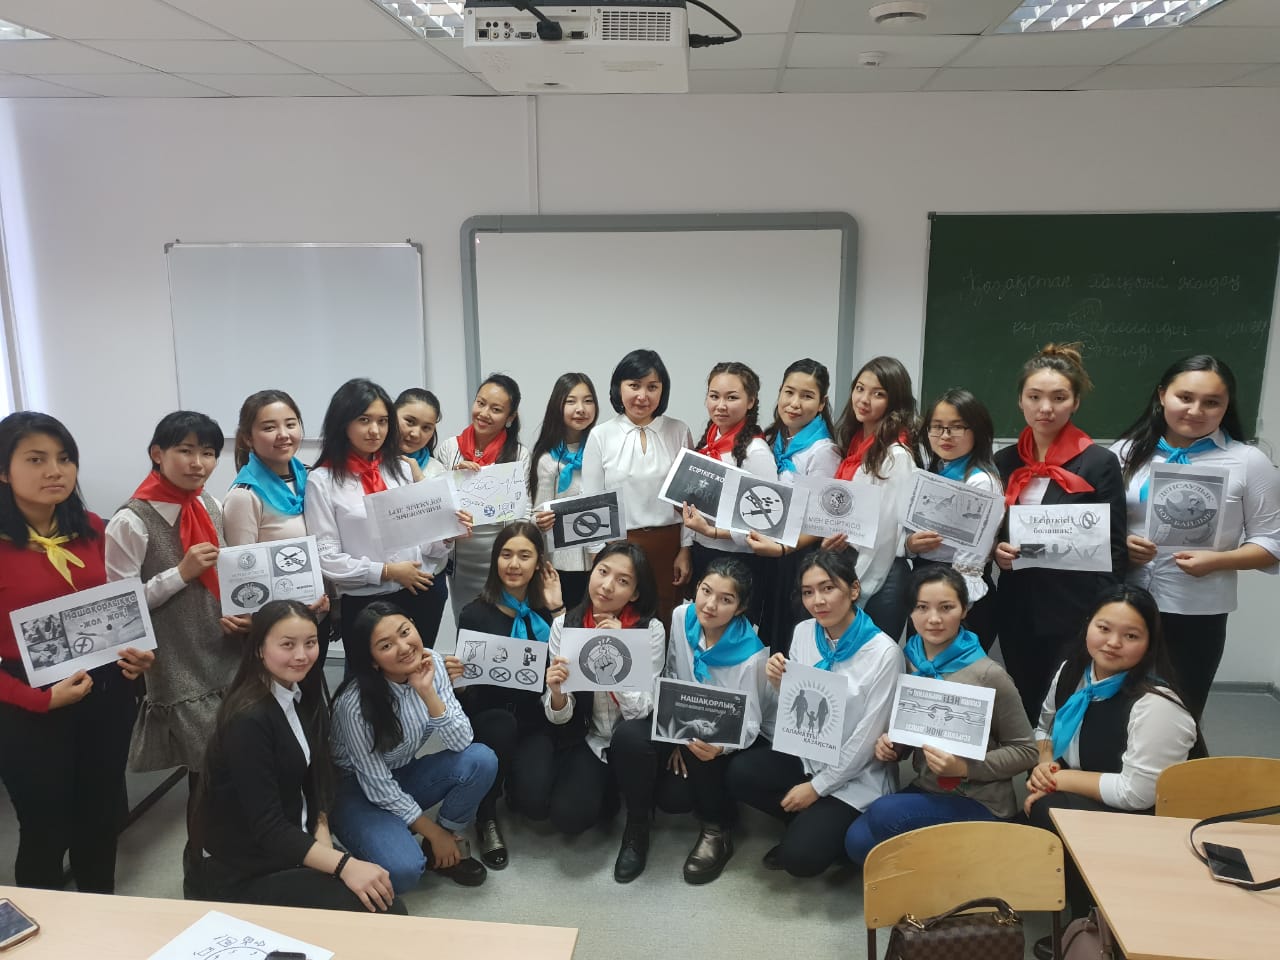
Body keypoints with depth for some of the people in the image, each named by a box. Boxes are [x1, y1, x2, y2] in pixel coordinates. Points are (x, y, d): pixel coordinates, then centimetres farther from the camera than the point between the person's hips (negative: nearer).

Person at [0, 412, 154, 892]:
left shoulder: (90, 529, 0)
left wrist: (134, 655, -1)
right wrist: (40, 699, -21)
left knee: (104, 817, 21)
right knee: (47, 830, 12)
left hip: (106, 694, 5)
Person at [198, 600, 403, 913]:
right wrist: (343, 864, -31)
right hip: (245, 872, -7)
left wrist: (325, 849, -8)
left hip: (294, 848, 7)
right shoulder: (248, 719, -23)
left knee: (386, 902, -12)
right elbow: (267, 826, -24)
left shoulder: (306, 699, 2)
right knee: (377, 913, -19)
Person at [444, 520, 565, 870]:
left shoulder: (545, 609, 1)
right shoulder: (476, 613, -5)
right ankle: (486, 818, -9)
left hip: (535, 718, 1)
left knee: (532, 796, -22)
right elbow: (466, 684, -2)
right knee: (500, 723, -35)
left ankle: (512, 773, 18)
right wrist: (454, 677, -25)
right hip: (487, 715, -1)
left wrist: (557, 609, -14)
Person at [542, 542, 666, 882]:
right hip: (587, 738, 2)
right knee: (567, 817, -21)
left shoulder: (650, 629, -18)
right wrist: (556, 692, -31)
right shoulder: (564, 625, -11)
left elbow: (639, 711, -25)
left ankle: (638, 825, -6)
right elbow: (560, 716, -9)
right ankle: (603, 788, 16)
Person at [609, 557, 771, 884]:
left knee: (675, 797, -32)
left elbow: (749, 726, -16)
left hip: (724, 738, -4)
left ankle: (718, 827, 0)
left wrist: (720, 746, -38)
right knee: (628, 735, -28)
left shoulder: (751, 656, -24)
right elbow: (670, 678, 1)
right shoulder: (681, 617, -12)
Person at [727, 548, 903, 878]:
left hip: (855, 777, -6)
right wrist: (779, 684, -16)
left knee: (800, 857, -21)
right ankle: (808, 823, 6)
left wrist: (817, 787, -12)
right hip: (808, 755, 6)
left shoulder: (884, 652, -21)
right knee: (740, 774, -18)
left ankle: (826, 829, 13)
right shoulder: (803, 632, -4)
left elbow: (867, 739, -17)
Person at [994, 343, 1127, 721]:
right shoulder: (1004, 461, 8)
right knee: (1023, 712, 13)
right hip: (1016, 610, 4)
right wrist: (996, 551, -6)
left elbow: (1115, 550, -6)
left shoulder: (1100, 463, -5)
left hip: (1074, 612, -4)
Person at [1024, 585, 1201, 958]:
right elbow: (1045, 728, 11)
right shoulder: (1072, 670, -5)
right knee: (1029, 797, -16)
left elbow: (1137, 793, -29)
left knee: (1045, 810, -25)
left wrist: (1059, 779, -22)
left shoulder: (1155, 706, -28)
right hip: (1087, 800, 7)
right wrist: (1044, 763, -10)